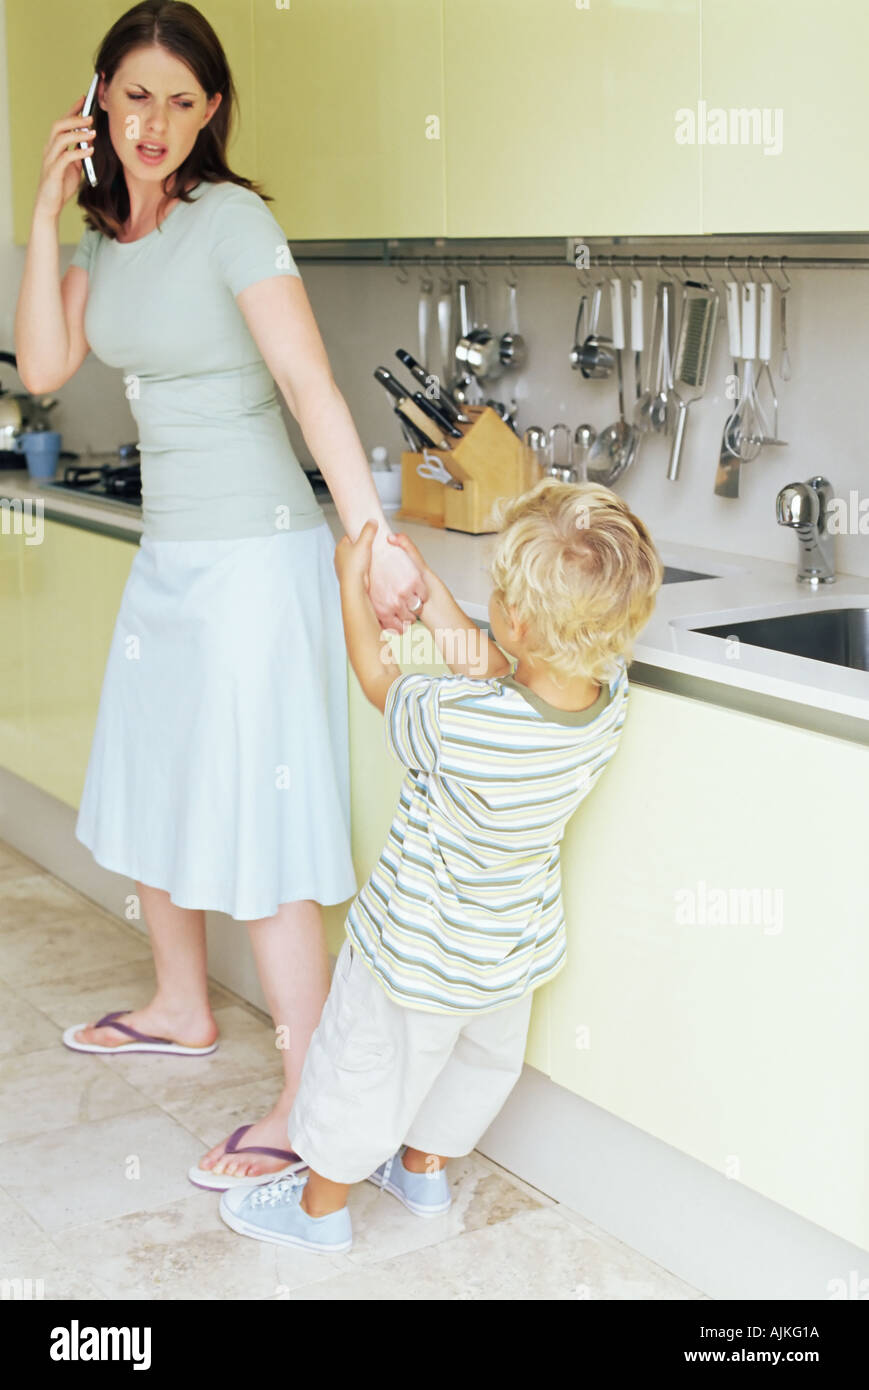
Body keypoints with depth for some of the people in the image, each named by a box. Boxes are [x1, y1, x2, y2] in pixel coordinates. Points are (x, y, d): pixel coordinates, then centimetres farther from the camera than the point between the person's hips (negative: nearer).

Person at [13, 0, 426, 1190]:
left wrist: (377, 536, -32)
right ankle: (183, 1012, 40)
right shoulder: (107, 230, 8)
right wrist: (47, 211, -4)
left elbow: (311, 386, -23)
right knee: (149, 796, 19)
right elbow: (44, 368, 0)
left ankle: (309, 1105, 4)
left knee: (256, 831, -6)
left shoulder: (231, 219, -14)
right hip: (168, 554, 8)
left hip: (254, 556, -8)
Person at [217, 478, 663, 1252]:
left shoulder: (460, 723, -39)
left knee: (364, 1070, 17)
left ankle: (321, 1204, 39)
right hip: (517, 949, 7)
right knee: (482, 1060, 30)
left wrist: (353, 582, -3)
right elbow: (496, 677, -2)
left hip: (421, 955, -6)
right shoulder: (611, 696, -21)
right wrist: (428, 589, 3)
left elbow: (380, 680, -16)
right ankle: (423, 1170, 53)